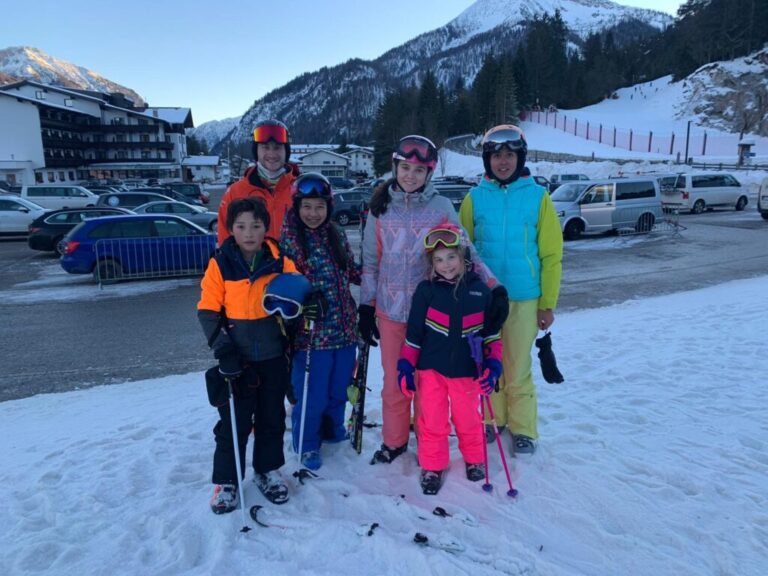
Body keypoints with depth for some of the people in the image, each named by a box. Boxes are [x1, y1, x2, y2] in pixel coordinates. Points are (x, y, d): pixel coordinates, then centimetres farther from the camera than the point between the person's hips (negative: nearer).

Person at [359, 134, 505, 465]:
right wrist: (366, 307, 4)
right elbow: (371, 260, 6)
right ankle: (394, 441, 32)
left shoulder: (441, 206, -3)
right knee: (393, 380, 13)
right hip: (390, 309, 2)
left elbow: (465, 252, -4)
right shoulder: (380, 207, 2)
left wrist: (494, 287, -16)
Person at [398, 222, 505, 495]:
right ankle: (432, 466, 30)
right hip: (432, 368, 0)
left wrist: (493, 363, -2)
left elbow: (492, 331, 4)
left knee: (468, 419, 15)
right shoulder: (426, 290, -6)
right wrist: (406, 366, -3)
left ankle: (474, 459, 41)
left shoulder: (479, 289, -4)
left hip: (467, 370, 1)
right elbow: (414, 333, -1)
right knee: (432, 420, 9)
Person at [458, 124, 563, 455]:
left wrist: (548, 302, -2)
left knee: (518, 369, 5)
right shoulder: (475, 198, 1)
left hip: (523, 299, -1)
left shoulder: (537, 196, -2)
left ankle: (523, 428, 23)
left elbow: (551, 254, -1)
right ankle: (493, 419, 31)